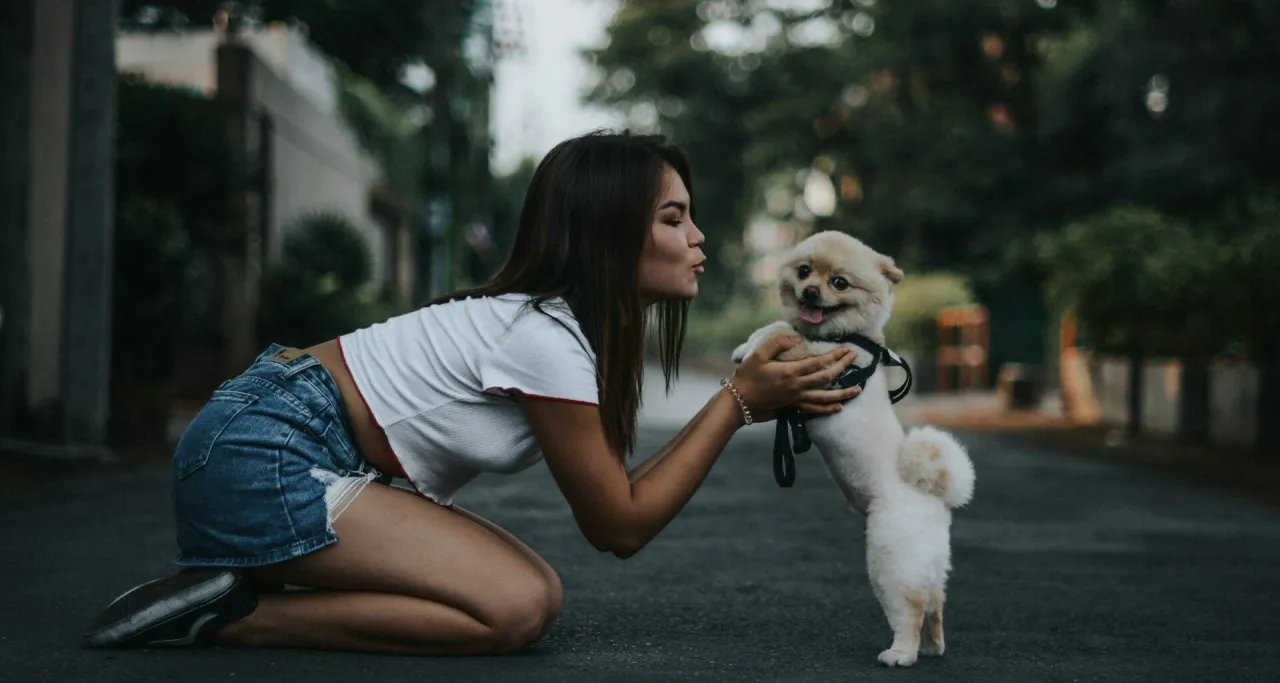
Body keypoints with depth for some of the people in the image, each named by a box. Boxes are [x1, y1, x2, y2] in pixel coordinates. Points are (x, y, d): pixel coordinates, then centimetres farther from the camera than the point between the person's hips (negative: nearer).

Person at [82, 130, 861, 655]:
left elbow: (614, 491, 8)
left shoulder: (567, 318, 8)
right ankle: (230, 616, -11)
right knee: (516, 608, -17)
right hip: (260, 460, -10)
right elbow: (621, 526, -12)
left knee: (538, 591, 2)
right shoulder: (548, 339, -20)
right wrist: (740, 400, -12)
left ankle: (244, 581, 7)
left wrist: (762, 398, 4)